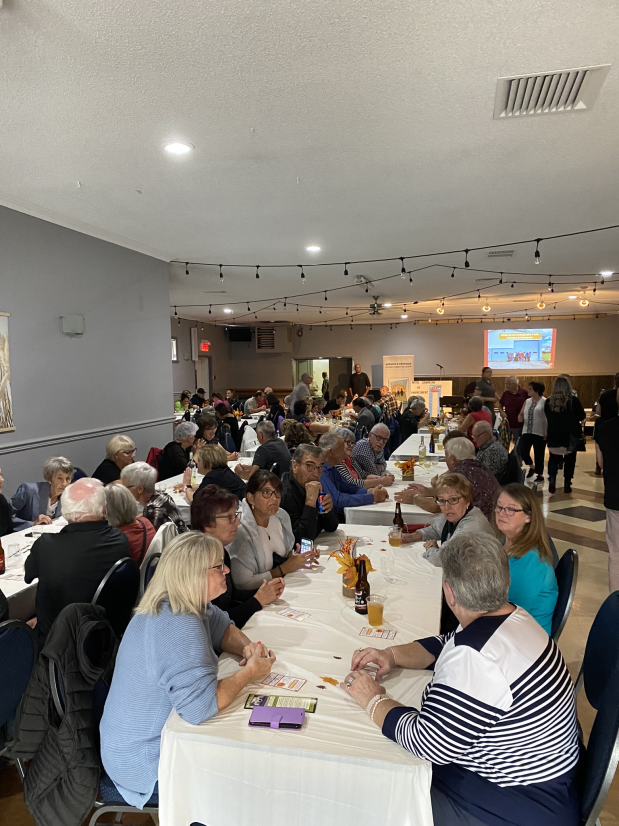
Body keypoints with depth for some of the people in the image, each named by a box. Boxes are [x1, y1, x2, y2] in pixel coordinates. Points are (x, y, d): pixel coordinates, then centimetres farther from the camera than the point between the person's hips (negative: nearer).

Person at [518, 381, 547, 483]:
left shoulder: (545, 402, -8)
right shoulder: (527, 401, 12)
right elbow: (521, 414, 21)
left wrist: (546, 433, -16)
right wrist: (520, 417, -3)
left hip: (540, 433, -6)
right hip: (527, 432, 6)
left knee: (538, 454, 3)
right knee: (522, 451, -2)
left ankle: (540, 475, 19)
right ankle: (531, 466, 26)